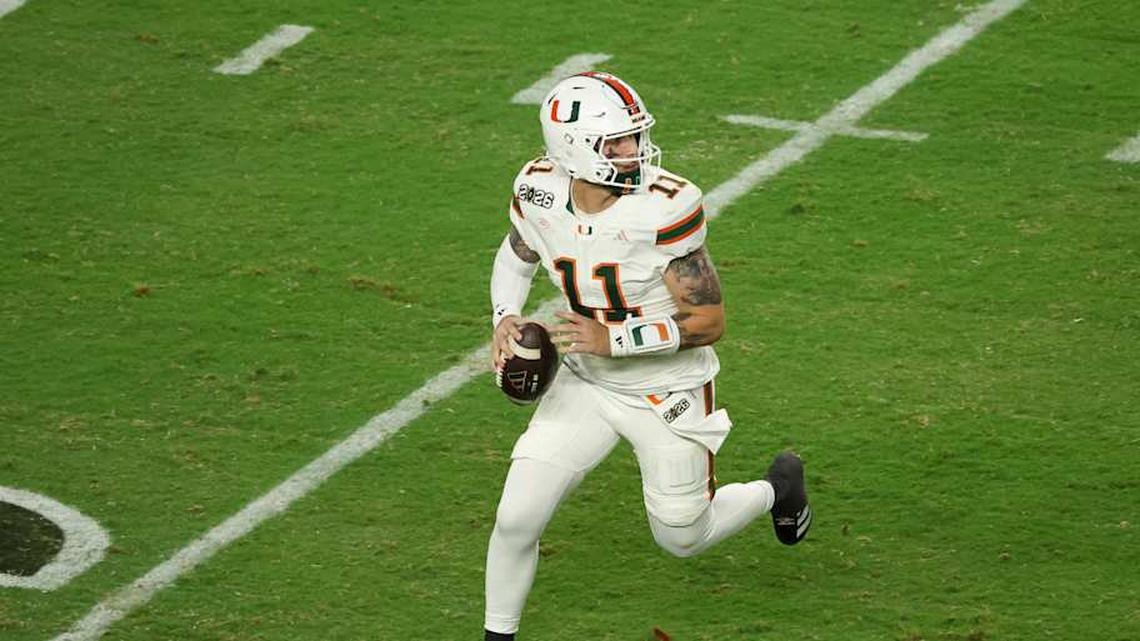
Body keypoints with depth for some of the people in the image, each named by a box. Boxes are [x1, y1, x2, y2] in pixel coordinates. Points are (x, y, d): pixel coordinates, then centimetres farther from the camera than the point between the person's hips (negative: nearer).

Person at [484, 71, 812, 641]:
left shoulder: (663, 209, -29)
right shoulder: (538, 192, -14)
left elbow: (709, 322, -22)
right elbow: (516, 257, 10)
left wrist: (613, 339, -30)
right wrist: (505, 318, -9)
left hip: (669, 394, -3)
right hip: (585, 384, 3)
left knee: (683, 539, 15)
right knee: (516, 519, -6)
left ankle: (777, 487, 45)